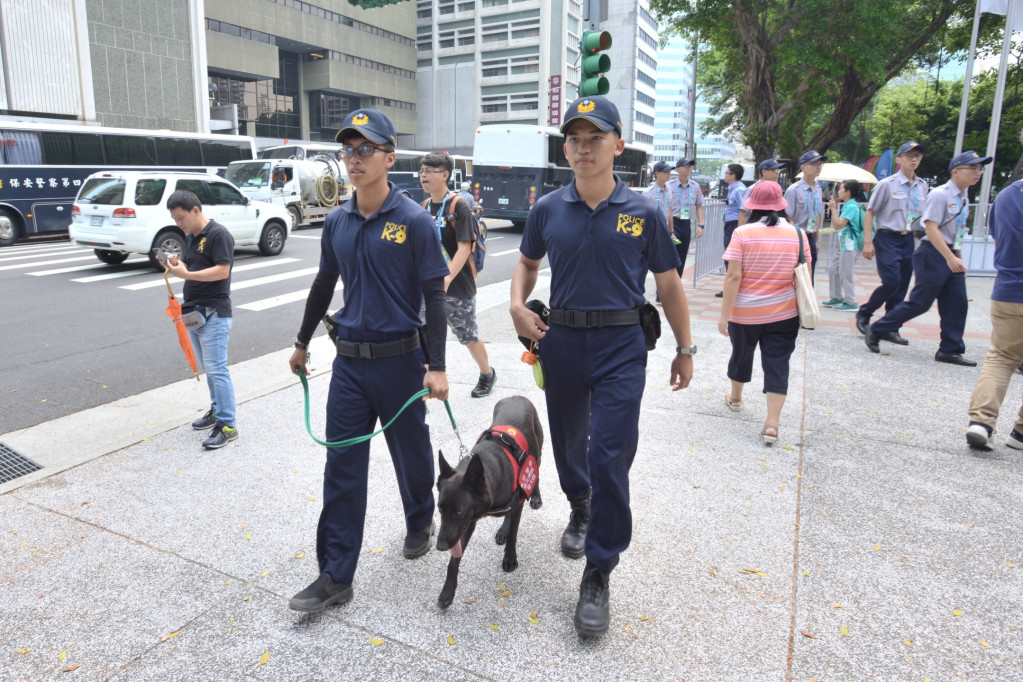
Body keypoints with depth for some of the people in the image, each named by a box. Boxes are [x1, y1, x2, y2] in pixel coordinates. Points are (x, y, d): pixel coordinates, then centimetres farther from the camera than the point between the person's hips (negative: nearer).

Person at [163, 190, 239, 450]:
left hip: (213, 314, -8)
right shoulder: (190, 237, 15)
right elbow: (190, 268, 20)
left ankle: (227, 425, -4)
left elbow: (222, 271, -19)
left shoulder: (218, 234, -12)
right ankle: (217, 410, 26)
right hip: (193, 311, 9)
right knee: (207, 368, 14)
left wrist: (185, 274, -24)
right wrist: (175, 265, -2)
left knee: (216, 369, -8)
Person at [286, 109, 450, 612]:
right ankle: (336, 576, 14)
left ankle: (420, 524, 42)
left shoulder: (413, 220, -10)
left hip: (399, 358, -4)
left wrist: (437, 365, -15)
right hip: (349, 360, 5)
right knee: (342, 467, 4)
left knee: (410, 453, 14)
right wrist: (302, 342, 25)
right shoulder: (337, 222, 6)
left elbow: (433, 295, -10)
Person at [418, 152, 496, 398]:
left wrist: (447, 279, -31)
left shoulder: (459, 206, -12)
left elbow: (464, 248, -19)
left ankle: (487, 374, 37)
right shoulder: (425, 206, 8)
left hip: (458, 286, -5)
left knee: (468, 336, 11)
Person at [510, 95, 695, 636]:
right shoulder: (548, 210, 1)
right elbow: (528, 264, 16)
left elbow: (669, 285, 5)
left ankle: (598, 574, 10)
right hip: (561, 340, 3)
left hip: (621, 347, -3)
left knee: (610, 458, -6)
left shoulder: (643, 214, -4)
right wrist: (518, 306, -3)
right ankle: (580, 509, 50)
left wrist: (684, 349, 7)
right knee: (568, 441, 18)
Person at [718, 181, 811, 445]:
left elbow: (733, 277, -15)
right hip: (784, 313, 1)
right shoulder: (798, 235, -2)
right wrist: (802, 312, 15)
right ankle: (772, 424, -1)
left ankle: (735, 398, 44)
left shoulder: (743, 233, -11)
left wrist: (724, 315, -10)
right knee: (777, 364, 4)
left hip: (745, 312, -1)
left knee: (742, 354, 20)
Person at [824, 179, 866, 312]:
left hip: (850, 245, -10)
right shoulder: (847, 205, 13)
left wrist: (833, 208, -13)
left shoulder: (851, 206, -16)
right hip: (843, 244, 10)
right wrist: (835, 205, 12)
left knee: (846, 273, -4)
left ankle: (851, 302, 4)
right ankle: (837, 297, 27)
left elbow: (837, 225, -21)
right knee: (832, 269, 16)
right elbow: (837, 224, 17)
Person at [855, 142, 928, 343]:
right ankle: (864, 313, 8)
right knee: (892, 282, -15)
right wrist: (868, 242, -11)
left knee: (902, 287, 6)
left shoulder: (922, 186, 10)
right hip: (888, 238, -6)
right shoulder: (887, 184, -6)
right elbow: (870, 212, -6)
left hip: (909, 240, 6)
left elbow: (923, 214, 19)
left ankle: (890, 329, 15)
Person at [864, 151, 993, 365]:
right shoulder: (940, 195, -13)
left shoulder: (963, 198, 14)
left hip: (951, 255, 9)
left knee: (957, 305, 6)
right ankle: (875, 331, 5)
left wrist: (958, 258, 19)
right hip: (933, 254, -9)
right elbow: (931, 228, -20)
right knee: (919, 302, -7)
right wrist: (950, 258, -25)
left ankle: (950, 350, 15)